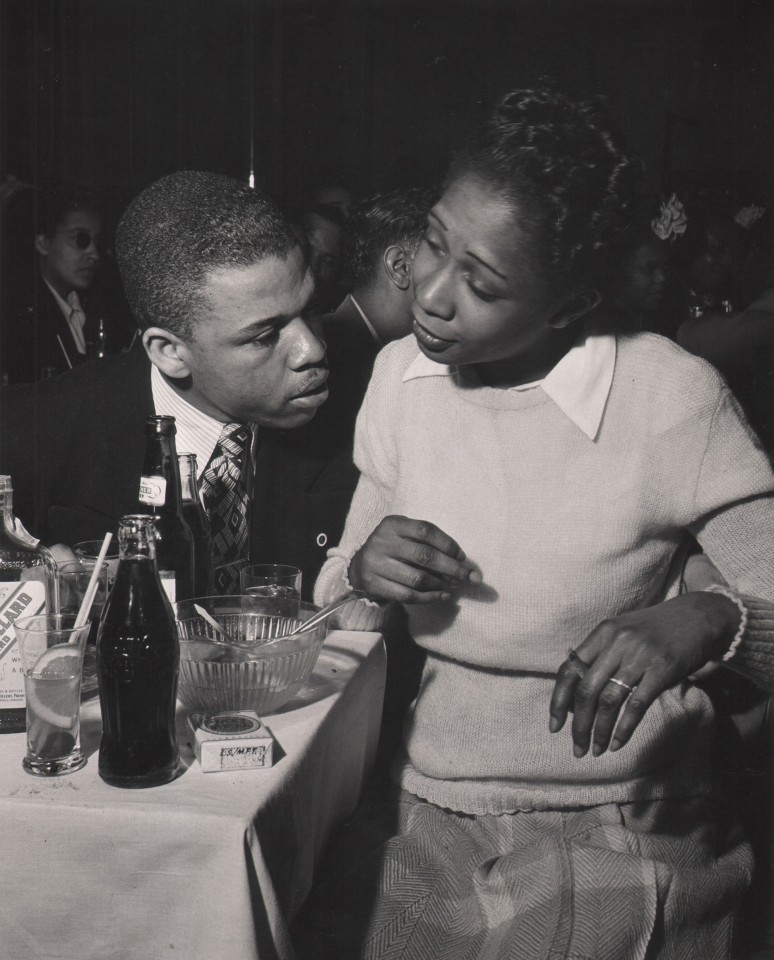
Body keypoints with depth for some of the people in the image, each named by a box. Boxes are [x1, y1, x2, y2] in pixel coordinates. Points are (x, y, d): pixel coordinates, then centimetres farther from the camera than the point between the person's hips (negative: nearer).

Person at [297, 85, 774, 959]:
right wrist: (360, 569, -15)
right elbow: (337, 611, 7)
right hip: (423, 827, 4)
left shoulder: (671, 397, -17)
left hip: (617, 853, -3)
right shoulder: (400, 373, -1)